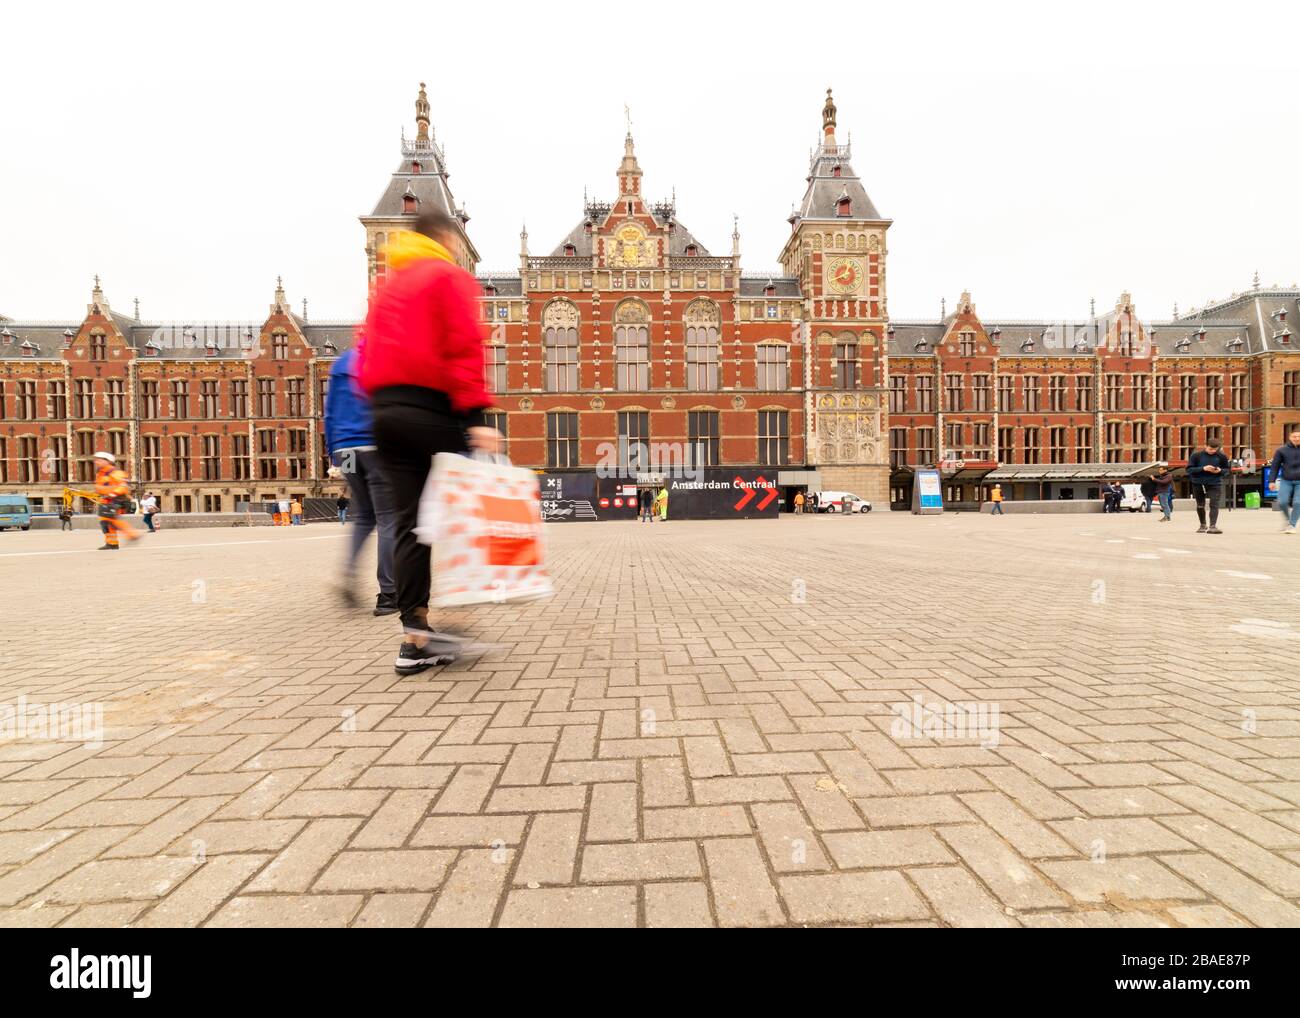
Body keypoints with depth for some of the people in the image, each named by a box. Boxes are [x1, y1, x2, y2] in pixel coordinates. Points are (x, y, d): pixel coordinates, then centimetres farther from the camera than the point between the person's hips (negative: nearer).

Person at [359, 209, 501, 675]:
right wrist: (475, 414, -18)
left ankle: (415, 633, 3)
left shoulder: (386, 284, 25)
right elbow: (464, 346, -11)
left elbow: (369, 350, 20)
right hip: (431, 408, -6)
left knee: (408, 521, 3)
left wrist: (381, 400, 19)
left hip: (384, 410, 7)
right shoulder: (450, 276, 4)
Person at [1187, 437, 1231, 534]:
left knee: (1214, 505, -12)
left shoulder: (1221, 456, -2)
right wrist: (1203, 468, -22)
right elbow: (1189, 469, -7)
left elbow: (1227, 469, 8)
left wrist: (1220, 470, -15)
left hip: (1215, 484, 0)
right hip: (1198, 484, 0)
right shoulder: (1196, 455, -7)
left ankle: (1213, 526, -16)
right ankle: (1202, 525, 28)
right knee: (1200, 505, 12)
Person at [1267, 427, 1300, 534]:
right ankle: (1286, 518, 19)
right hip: (1286, 481, 0)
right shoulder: (1282, 450, 1)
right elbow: (1275, 466, 3)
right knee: (1282, 502, -10)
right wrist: (1272, 481, -2)